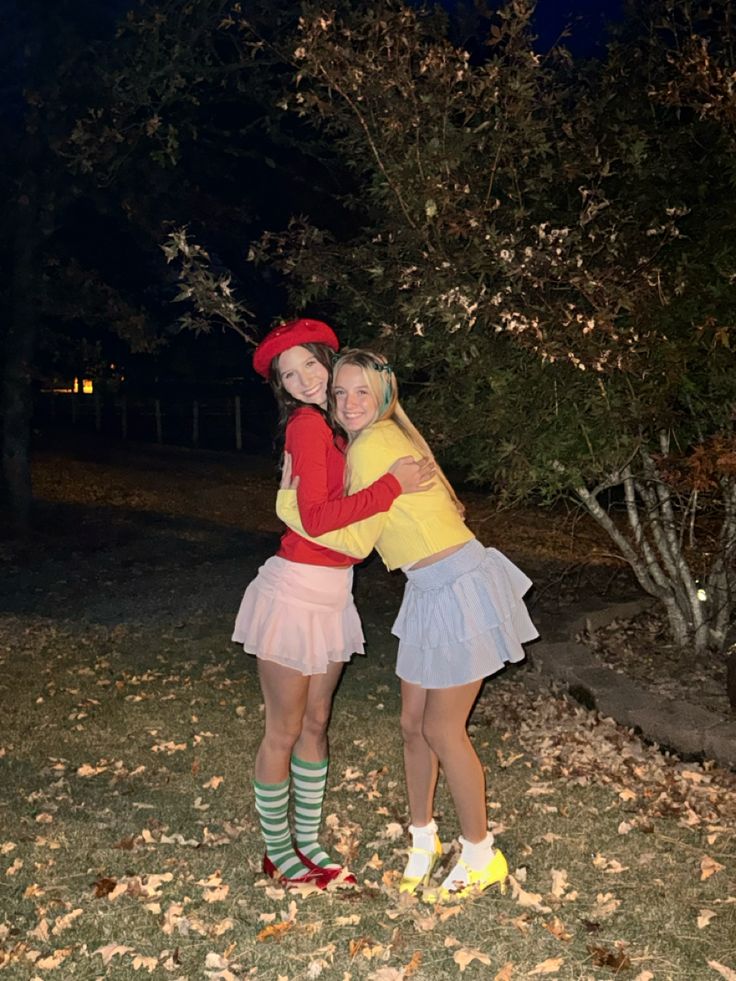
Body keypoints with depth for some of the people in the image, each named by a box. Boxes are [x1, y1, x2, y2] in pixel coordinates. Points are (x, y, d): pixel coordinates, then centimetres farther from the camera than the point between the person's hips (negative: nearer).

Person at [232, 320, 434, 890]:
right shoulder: (307, 424, -15)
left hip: (331, 593, 8)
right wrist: (392, 486, -22)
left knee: (316, 724, 18)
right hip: (296, 590, -8)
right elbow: (316, 517, -24)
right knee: (284, 732, 7)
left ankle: (308, 843, 33)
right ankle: (277, 852, 25)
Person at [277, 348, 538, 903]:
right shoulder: (384, 439, 10)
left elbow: (355, 541, -15)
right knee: (414, 724, 15)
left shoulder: (374, 445, -18)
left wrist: (288, 503, -9)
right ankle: (422, 838, 34)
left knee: (442, 731, 3)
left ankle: (481, 857, 22)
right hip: (433, 590, 9)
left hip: (460, 587, -9)